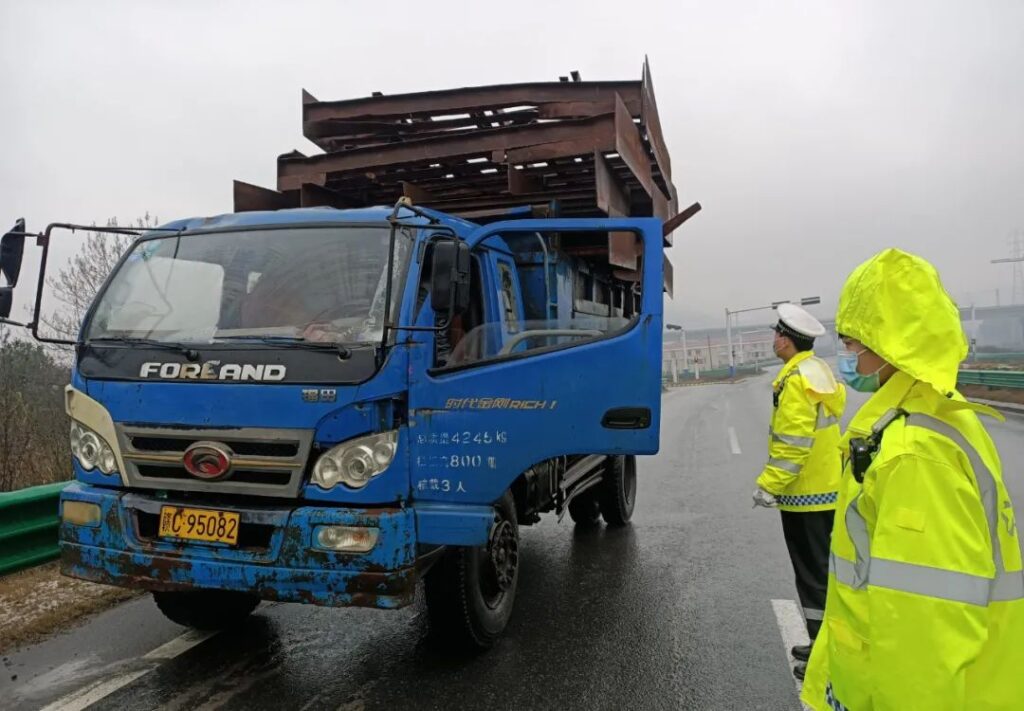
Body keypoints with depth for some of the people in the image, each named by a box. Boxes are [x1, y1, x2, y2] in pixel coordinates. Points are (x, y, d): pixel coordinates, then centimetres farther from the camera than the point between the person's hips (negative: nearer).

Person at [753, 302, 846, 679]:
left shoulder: (797, 380, -20)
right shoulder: (820, 370, 10)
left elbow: (792, 444, -25)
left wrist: (769, 484, -19)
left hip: (805, 494, -10)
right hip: (828, 490, 10)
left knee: (814, 575, 0)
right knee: (823, 570, 19)